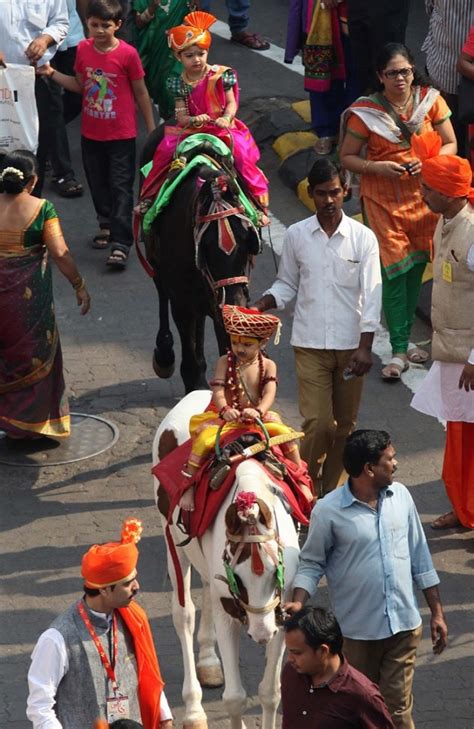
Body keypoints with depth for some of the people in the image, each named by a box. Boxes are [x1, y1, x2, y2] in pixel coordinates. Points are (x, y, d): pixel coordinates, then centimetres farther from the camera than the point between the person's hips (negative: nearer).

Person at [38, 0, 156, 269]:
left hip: (121, 134, -5)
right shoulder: (83, 49, -3)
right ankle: (107, 225, 38)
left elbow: (141, 93, -6)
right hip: (91, 133, 5)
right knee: (98, 183, 17)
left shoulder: (127, 54, -16)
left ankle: (121, 244, -5)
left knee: (121, 187, -4)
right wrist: (52, 74, 0)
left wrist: (152, 129, -1)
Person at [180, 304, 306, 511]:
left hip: (258, 417, 2)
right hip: (226, 417, -2)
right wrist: (225, 410, -38)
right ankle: (188, 484, -20)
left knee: (286, 433, -18)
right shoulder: (225, 362, -4)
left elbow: (269, 393, -15)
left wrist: (258, 412, -37)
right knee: (204, 437, -28)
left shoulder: (267, 365, 0)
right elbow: (218, 392, -15)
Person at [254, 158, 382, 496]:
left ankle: (331, 490, 22)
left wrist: (365, 347, -14)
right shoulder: (296, 235, 1)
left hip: (350, 344, 0)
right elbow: (287, 284, 12)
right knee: (317, 423, -9)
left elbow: (371, 294, -6)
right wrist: (262, 306, -9)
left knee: (344, 424, 7)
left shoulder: (363, 237, -3)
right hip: (310, 344, 0)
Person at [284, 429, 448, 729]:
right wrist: (298, 603, -20)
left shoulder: (401, 496, 0)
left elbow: (420, 559, 7)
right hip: (357, 632, -3)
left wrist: (438, 613, 8)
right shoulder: (328, 511, -13)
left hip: (405, 625, 3)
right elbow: (312, 563, -2)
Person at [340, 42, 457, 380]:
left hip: (422, 195, 3)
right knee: (395, 269, -5)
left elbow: (450, 144, 4)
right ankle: (399, 350, 3)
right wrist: (377, 168, -20)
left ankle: (404, 338, 27)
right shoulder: (366, 112, -10)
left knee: (416, 266, 10)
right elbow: (347, 156, -3)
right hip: (382, 198, -3)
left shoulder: (431, 101, -4)